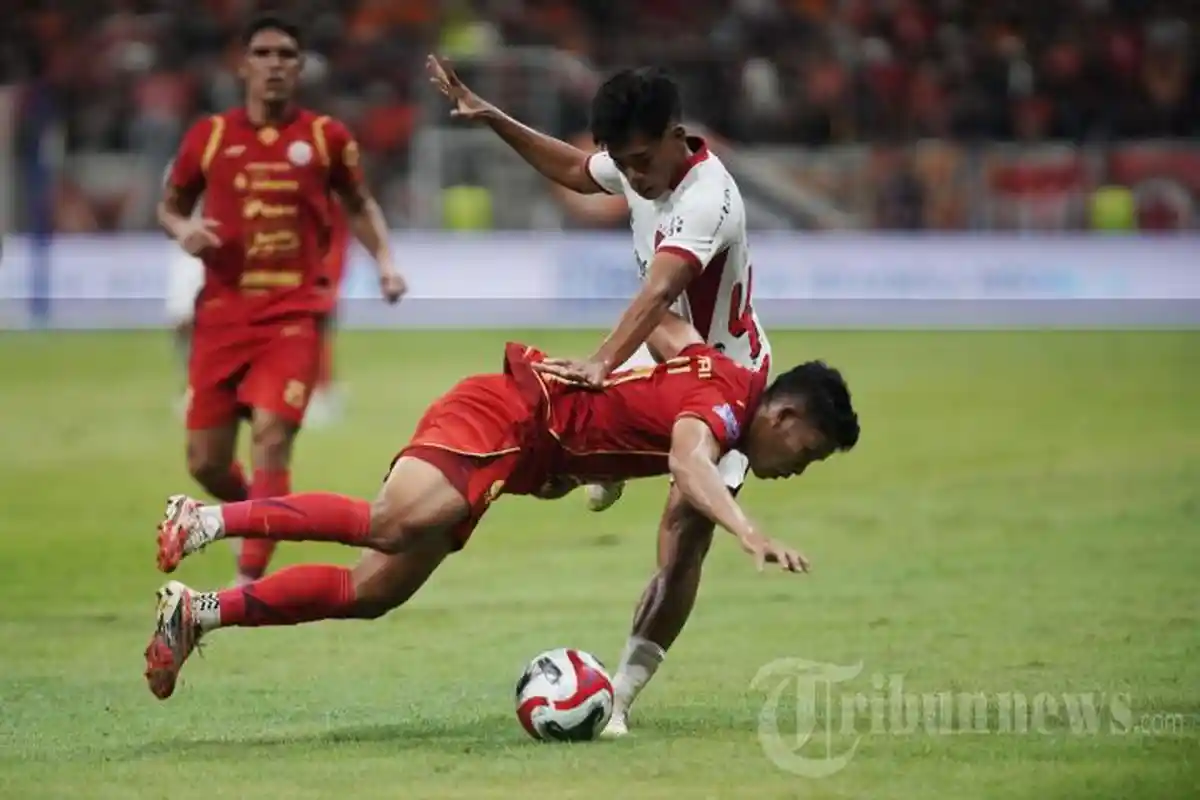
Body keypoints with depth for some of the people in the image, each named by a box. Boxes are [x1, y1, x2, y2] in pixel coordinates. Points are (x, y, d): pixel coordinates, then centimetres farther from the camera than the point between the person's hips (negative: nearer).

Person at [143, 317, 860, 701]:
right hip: (508, 413, -10)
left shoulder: (717, 383, 13)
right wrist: (749, 534, -50)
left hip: (532, 453, 10)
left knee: (373, 592, 1)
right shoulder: (725, 394, -16)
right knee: (398, 523, -35)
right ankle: (214, 519, -29)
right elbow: (688, 462, -37)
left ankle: (199, 613, 3)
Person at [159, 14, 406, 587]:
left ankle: (248, 582, -13)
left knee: (271, 438, -18)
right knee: (205, 462, 2)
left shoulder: (326, 137, 3)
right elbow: (169, 205, 16)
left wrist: (384, 261, 2)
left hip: (295, 313, -2)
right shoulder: (208, 136, 3)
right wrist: (183, 229, -7)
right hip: (222, 312, 2)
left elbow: (359, 205, 18)